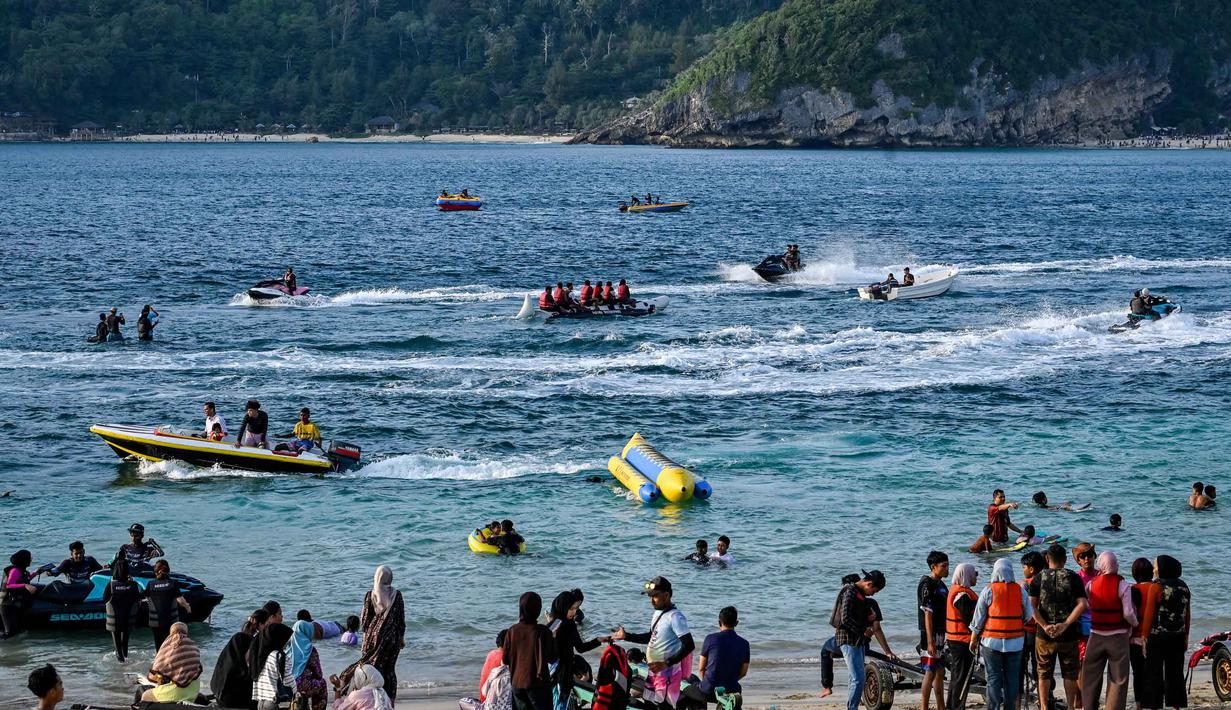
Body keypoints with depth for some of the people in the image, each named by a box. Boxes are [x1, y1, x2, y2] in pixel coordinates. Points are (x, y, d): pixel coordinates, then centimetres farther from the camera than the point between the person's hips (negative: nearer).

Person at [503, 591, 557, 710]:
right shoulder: (543, 632, -14)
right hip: (538, 683, -4)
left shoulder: (512, 631, -3)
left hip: (517, 683, 4)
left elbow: (505, 660, 3)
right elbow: (552, 658, -7)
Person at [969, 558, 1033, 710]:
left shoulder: (988, 591, -6)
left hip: (992, 640, -2)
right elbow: (1028, 615, 10)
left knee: (993, 678, 1)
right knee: (1012, 677, 8)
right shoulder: (1020, 591, 0)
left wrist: (973, 640, 6)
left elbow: (978, 618, -2)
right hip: (1015, 641, 2)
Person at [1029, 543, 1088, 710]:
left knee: (1044, 674, 12)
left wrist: (1044, 626, -12)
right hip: (1069, 634, -1)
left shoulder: (1038, 578, 0)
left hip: (1044, 634, 1)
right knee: (1070, 675, 10)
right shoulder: (1073, 578, -3)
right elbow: (1082, 604, -13)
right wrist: (1065, 625, -15)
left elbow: (1031, 605, -9)